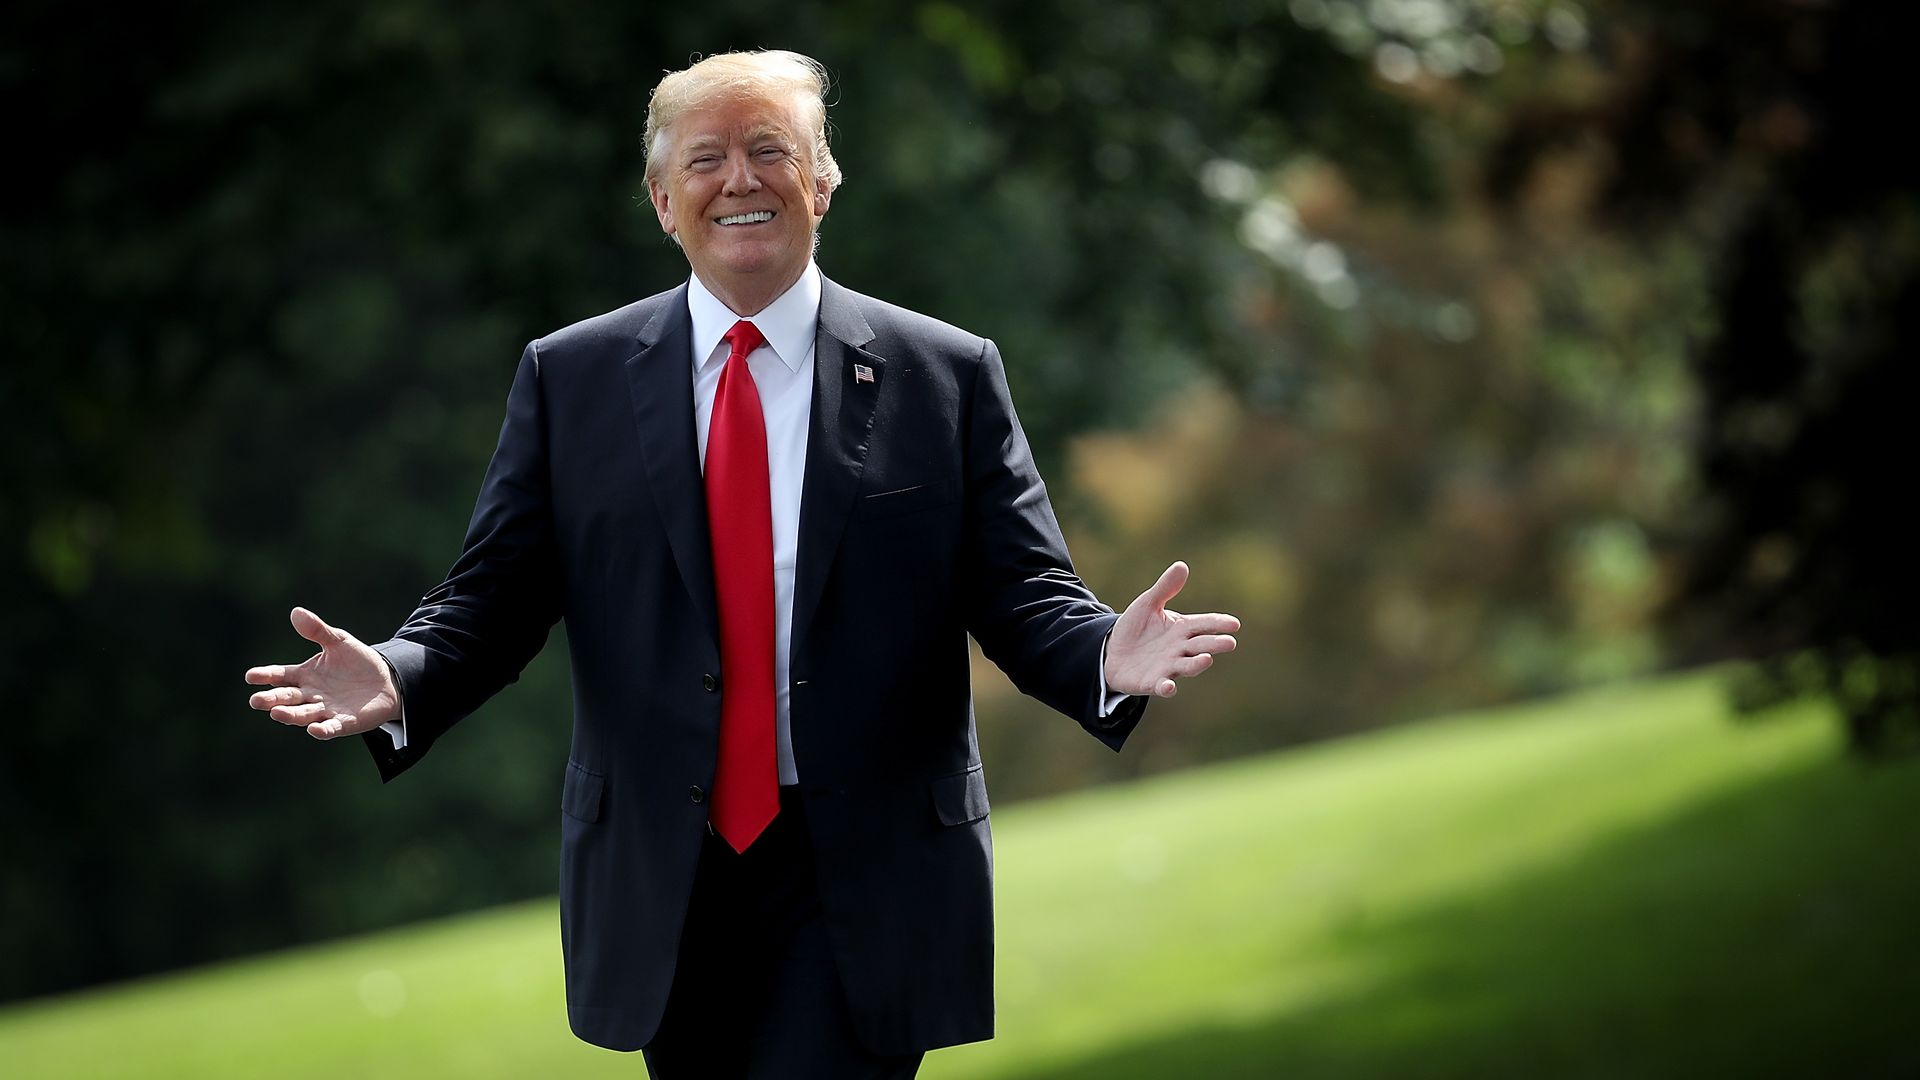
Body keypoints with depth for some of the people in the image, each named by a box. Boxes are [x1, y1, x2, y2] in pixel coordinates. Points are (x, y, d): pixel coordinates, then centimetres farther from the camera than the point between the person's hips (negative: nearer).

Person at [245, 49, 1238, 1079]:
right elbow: (494, 596, 3)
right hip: (661, 884, 2)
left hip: (863, 880, -2)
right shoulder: (568, 377, 7)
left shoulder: (949, 375, 4)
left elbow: (1023, 596, 0)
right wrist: (396, 683, -18)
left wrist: (1106, 658, -23)